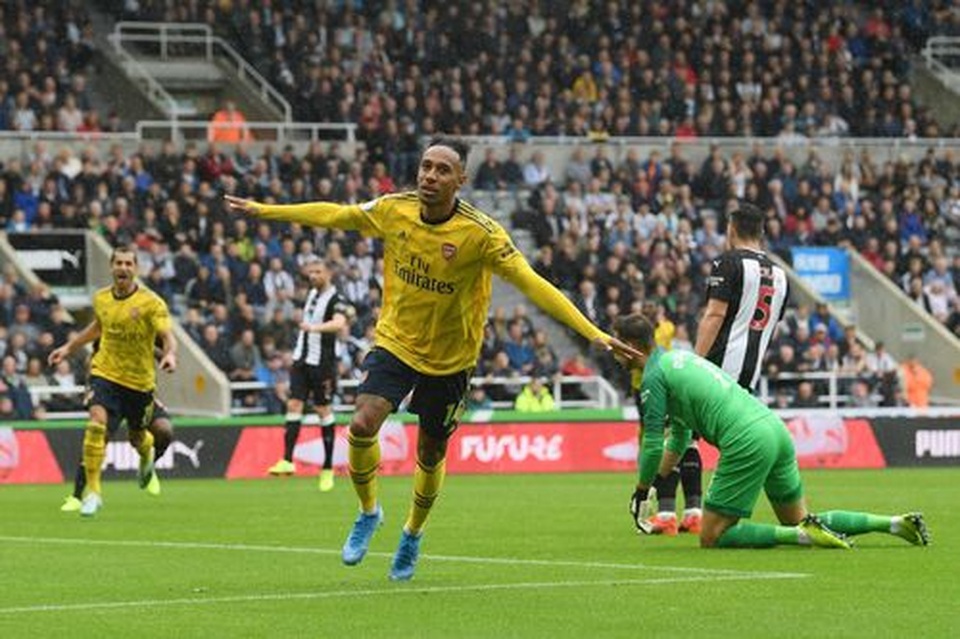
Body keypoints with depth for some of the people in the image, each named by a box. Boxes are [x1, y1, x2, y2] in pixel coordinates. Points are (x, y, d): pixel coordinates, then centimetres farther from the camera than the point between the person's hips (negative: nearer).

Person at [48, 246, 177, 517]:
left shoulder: (150, 302, -13)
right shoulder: (101, 299, 1)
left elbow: (168, 336, -20)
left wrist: (170, 354, -42)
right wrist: (69, 347, 24)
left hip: (140, 380, -1)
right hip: (105, 373, 1)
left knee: (137, 437, 16)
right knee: (96, 424, -22)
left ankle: (147, 454, 56)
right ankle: (92, 492, -17)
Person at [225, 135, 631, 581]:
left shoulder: (481, 233, -23)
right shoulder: (393, 211, -12)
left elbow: (531, 284, -26)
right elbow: (332, 215, 4)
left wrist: (594, 334, -33)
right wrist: (262, 210, 9)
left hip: (449, 358, -1)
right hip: (395, 341, 1)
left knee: (431, 455, 10)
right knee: (362, 426, -20)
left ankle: (413, 533, 40)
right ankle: (368, 512, 8)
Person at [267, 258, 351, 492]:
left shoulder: (335, 300, -12)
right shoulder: (312, 293, 11)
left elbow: (339, 323, -32)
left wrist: (314, 327, -47)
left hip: (322, 362, -6)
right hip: (302, 358, 6)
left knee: (324, 411, 0)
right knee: (294, 405, -5)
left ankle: (328, 469, 7)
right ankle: (287, 461, -11)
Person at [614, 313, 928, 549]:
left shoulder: (654, 377, -3)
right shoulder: (677, 357, 26)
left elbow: (652, 445, -4)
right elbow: (680, 434, 34)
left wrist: (642, 490, 11)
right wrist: (655, 483, 33)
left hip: (746, 442, -9)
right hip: (775, 428, 9)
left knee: (711, 537, -2)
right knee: (798, 520, 20)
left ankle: (803, 534, -17)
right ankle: (896, 523, 9)